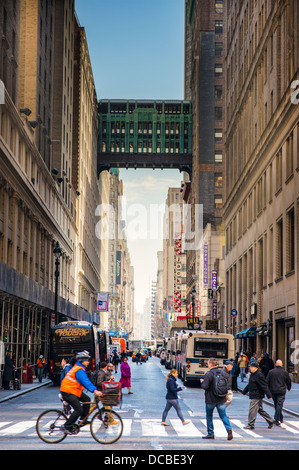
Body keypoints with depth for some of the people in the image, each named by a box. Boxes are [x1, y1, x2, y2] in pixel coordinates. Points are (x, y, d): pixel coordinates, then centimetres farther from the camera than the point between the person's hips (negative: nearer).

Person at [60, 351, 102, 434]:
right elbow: (85, 382, -32)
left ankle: (83, 419, 15)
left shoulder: (79, 368, 15)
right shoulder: (79, 370, -20)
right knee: (79, 409, -13)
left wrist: (95, 389, 19)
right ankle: (67, 426, -4)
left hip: (74, 391, 10)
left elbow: (86, 381, 23)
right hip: (68, 392, -10)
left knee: (86, 399, 8)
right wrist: (95, 391, -41)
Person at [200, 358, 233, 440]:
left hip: (211, 399, -4)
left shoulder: (209, 374, -16)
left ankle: (210, 433, 14)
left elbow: (205, 386, -18)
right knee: (223, 415, 8)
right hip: (222, 399, 5)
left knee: (209, 416, 11)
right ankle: (229, 428, -16)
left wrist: (202, 382, 1)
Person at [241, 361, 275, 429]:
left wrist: (268, 395, -21)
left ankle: (251, 425, -3)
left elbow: (264, 386, -19)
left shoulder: (259, 375, -17)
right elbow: (249, 385, 27)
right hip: (253, 395, 10)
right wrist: (244, 391, 32)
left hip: (256, 396, -10)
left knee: (252, 410, -7)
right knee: (260, 410, 15)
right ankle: (270, 421, 23)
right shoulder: (252, 374, 14)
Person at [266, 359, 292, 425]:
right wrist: (289, 388, 29)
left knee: (276, 405, 16)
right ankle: (277, 420, -13)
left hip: (273, 391, 2)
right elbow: (289, 382, 10)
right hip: (281, 391, -2)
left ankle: (280, 418, 28)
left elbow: (267, 382, -2)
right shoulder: (285, 372, -2)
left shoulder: (271, 372, -1)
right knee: (279, 405, -5)